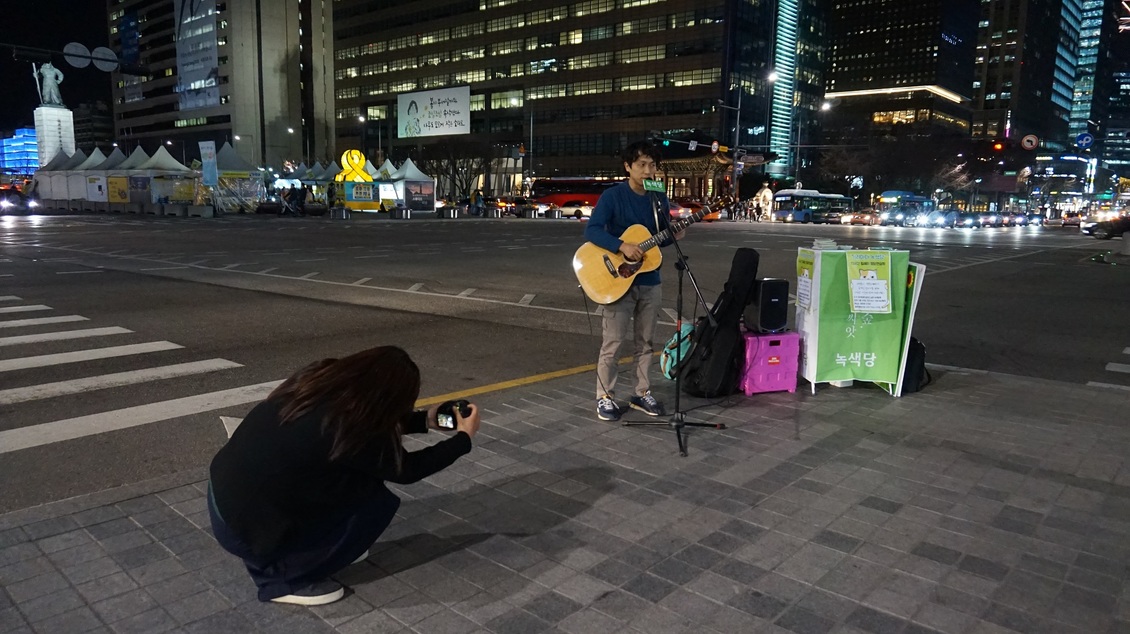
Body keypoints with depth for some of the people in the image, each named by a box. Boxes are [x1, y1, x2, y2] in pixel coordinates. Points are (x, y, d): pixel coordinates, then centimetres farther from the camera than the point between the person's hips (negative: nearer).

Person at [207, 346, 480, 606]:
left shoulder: (320, 379, -5)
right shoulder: (347, 430, -25)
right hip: (244, 527, -8)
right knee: (378, 502, -6)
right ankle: (283, 578, 2)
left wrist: (425, 420, 18)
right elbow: (407, 469, -7)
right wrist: (464, 437, 5)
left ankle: (331, 546, 22)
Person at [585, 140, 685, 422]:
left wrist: (673, 235, -7)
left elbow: (660, 239, 15)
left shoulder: (659, 199, 8)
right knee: (612, 343, -2)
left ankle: (642, 393, 25)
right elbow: (592, 231, -19)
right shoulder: (612, 196, -10)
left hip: (650, 282, 6)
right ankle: (605, 397, 11)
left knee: (645, 342, 12)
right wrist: (622, 246, -29)